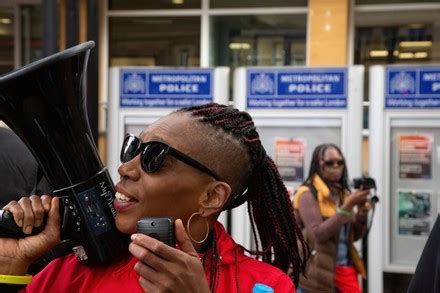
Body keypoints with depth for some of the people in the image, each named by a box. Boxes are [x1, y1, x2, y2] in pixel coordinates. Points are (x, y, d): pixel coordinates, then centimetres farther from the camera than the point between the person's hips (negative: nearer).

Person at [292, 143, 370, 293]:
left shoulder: (343, 194, 13)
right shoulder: (308, 194, -7)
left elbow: (354, 235, 14)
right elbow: (317, 234, -19)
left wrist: (362, 213, -5)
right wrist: (347, 207, -23)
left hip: (345, 268, 6)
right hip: (317, 272, -6)